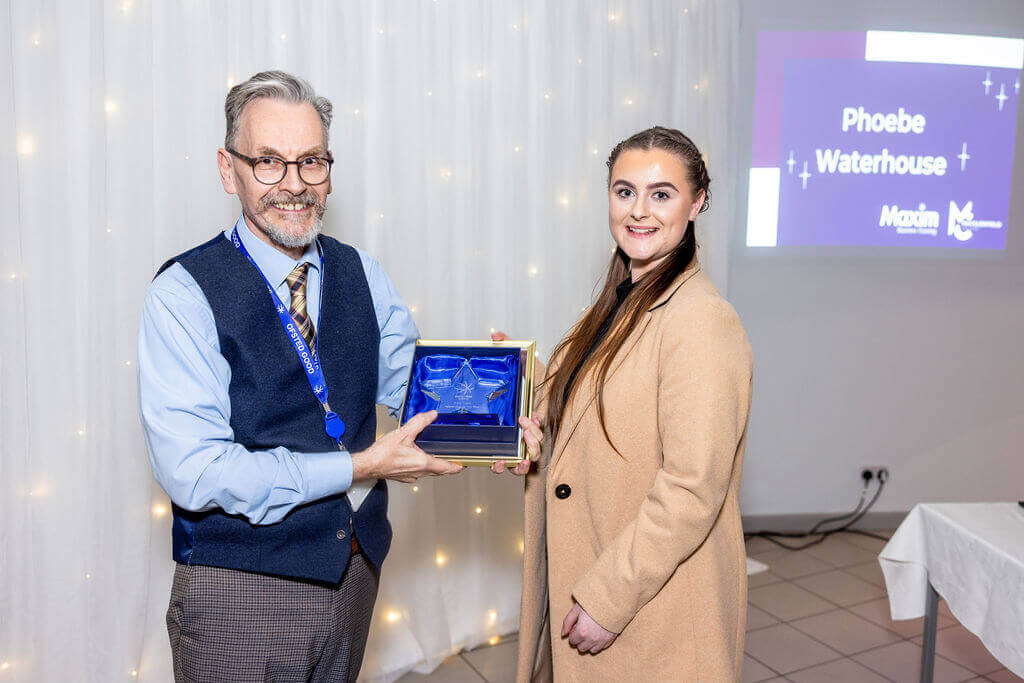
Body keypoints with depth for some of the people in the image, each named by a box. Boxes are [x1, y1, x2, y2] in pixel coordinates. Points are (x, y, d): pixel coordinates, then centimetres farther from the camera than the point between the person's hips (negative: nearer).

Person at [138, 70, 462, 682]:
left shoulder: (362, 275, 2)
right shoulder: (184, 294, -16)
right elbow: (192, 472, -23)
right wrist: (361, 466, -22)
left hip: (358, 564, 5)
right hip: (240, 587, -5)